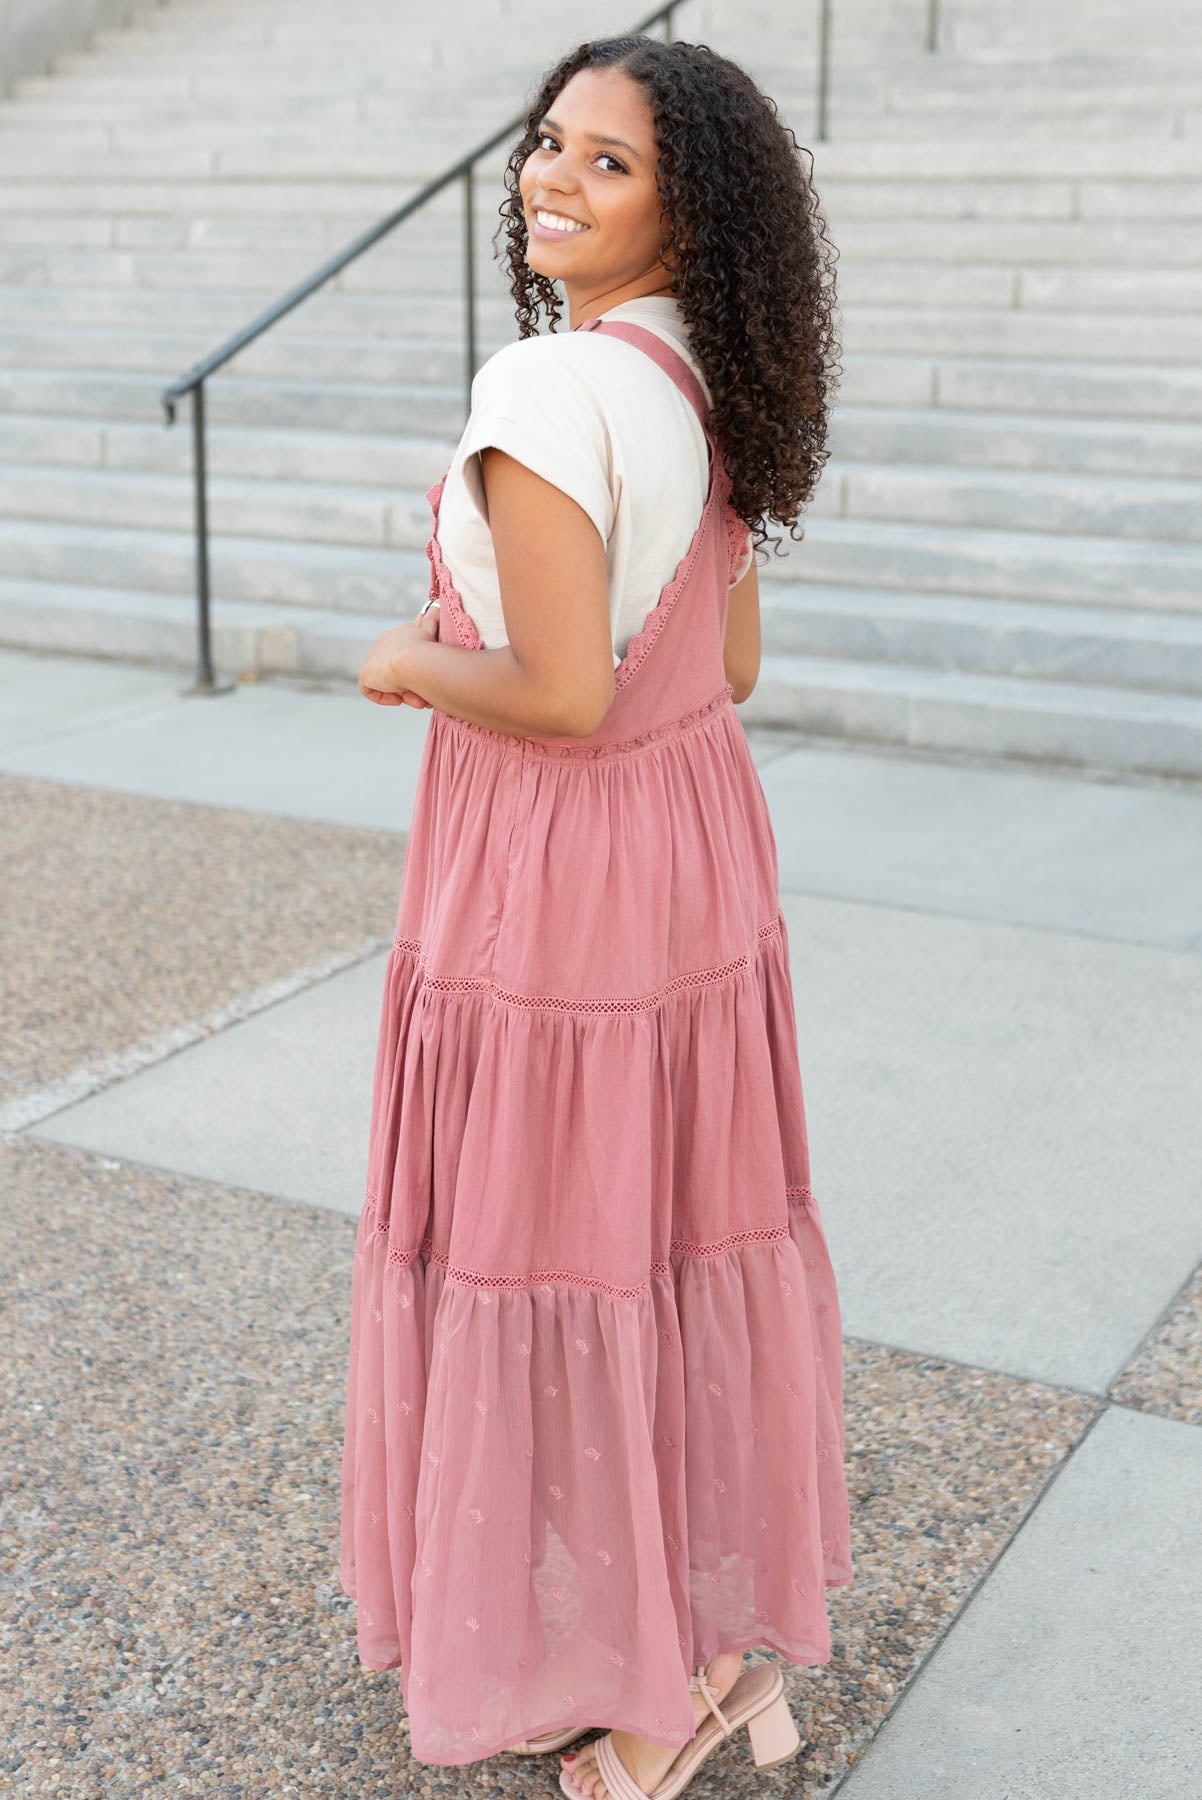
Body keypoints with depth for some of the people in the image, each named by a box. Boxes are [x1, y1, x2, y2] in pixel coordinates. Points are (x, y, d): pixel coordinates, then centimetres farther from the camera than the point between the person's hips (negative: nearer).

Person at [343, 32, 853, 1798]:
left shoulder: (545, 389, -21)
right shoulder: (709, 388, 6)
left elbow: (564, 691, -25)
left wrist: (411, 666, -6)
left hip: (556, 865, -9)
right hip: (705, 850, 9)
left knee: (557, 1253, 7)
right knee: (696, 1226, 19)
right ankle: (730, 1629, 38)